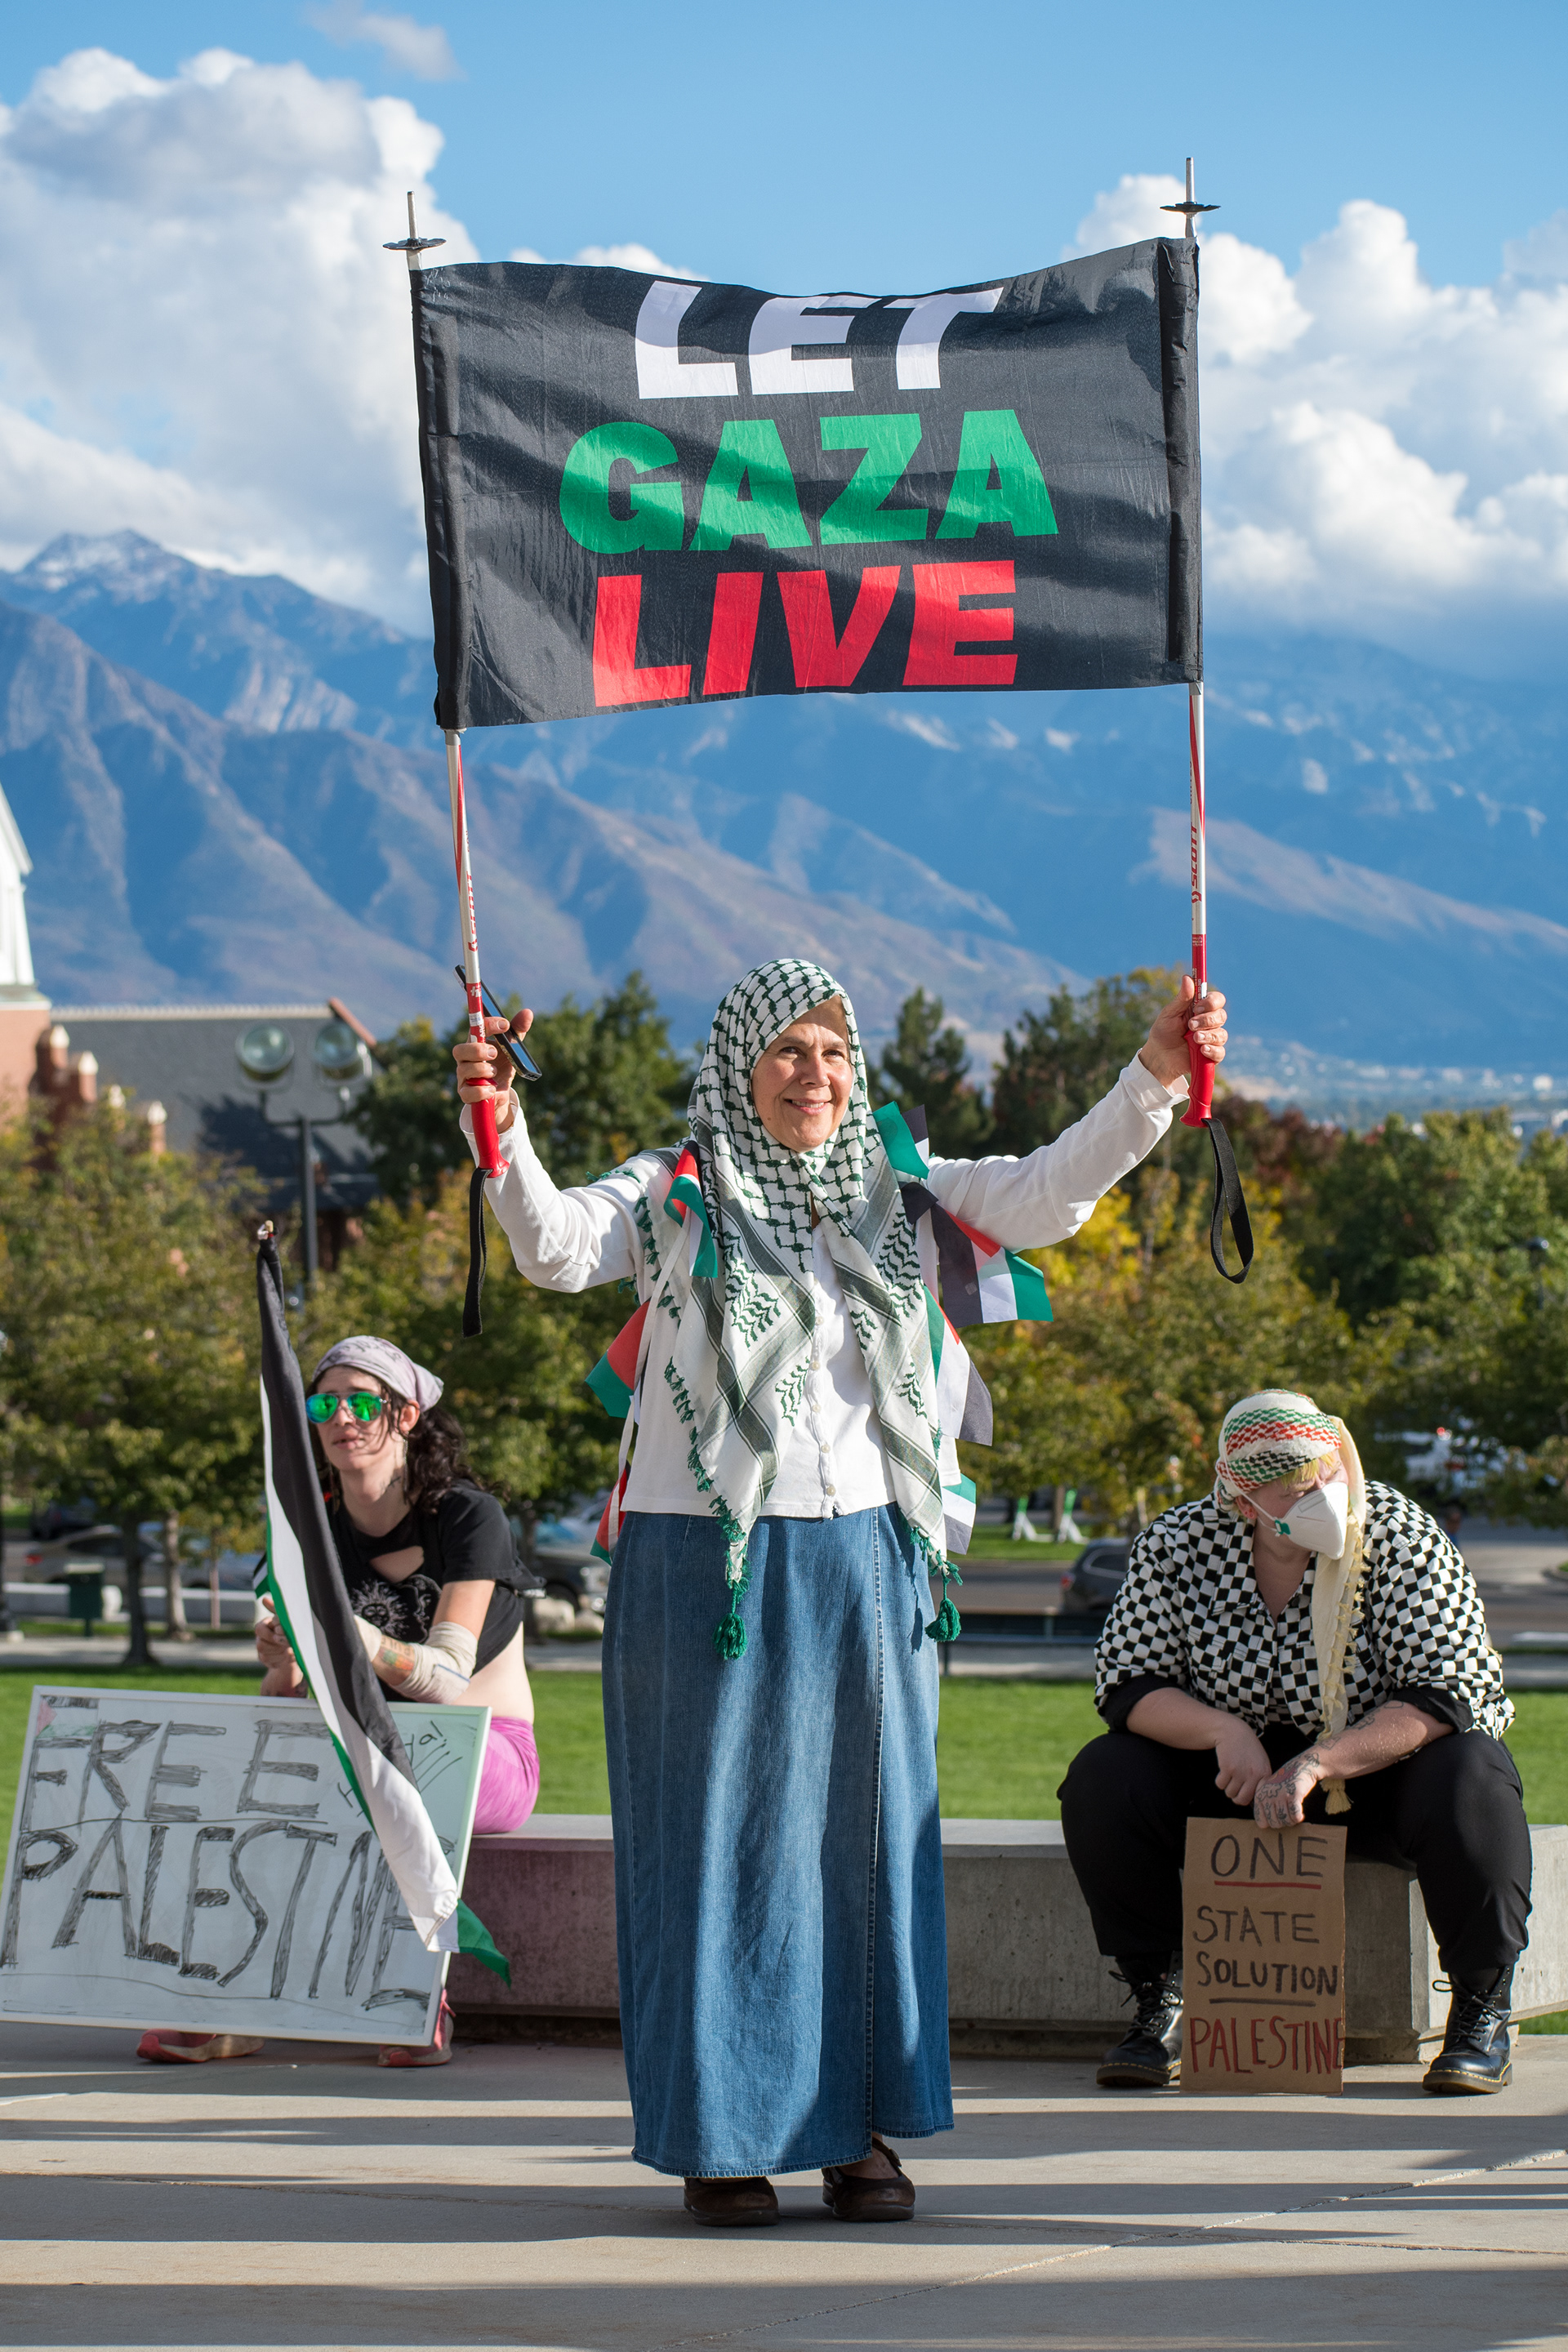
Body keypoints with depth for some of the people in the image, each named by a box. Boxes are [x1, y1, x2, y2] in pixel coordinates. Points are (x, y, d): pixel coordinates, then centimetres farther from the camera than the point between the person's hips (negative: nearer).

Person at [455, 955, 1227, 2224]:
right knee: (720, 1836, 0)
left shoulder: (894, 1194, 10)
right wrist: (502, 1131, -37)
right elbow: (558, 1245, -18)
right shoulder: (676, 1195, -1)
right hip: (707, 1560, -4)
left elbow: (1046, 1195, 2)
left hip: (862, 1560, 4)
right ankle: (723, 2134, 9)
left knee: (868, 1833, 7)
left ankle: (860, 2127, 16)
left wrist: (1153, 1078, -11)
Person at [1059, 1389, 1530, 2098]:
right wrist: (1223, 1732, -29)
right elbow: (1127, 1683, -8)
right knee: (1102, 1779, -21)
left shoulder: (1400, 1536, -17)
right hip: (1233, 1776, 2)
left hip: (1375, 1772, -2)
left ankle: (1482, 2009, -16)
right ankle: (1158, 1998, -7)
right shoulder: (1177, 1546, -11)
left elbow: (1452, 1694, -22)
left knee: (1470, 1780, -34)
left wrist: (1317, 1765, -33)